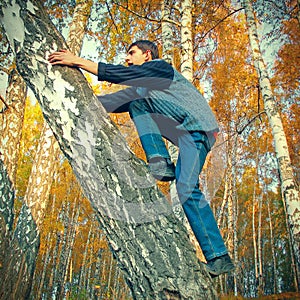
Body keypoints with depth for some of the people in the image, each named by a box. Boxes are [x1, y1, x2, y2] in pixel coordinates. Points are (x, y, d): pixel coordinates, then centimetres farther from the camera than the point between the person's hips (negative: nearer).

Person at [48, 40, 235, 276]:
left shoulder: (160, 67, -1)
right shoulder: (143, 88, 25)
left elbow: (120, 74, -14)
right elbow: (114, 102, 20)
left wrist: (79, 61, -14)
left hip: (198, 129, -9)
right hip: (180, 132, 9)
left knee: (186, 188, -25)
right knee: (135, 104, 5)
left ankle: (219, 258, -21)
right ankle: (160, 162, -12)